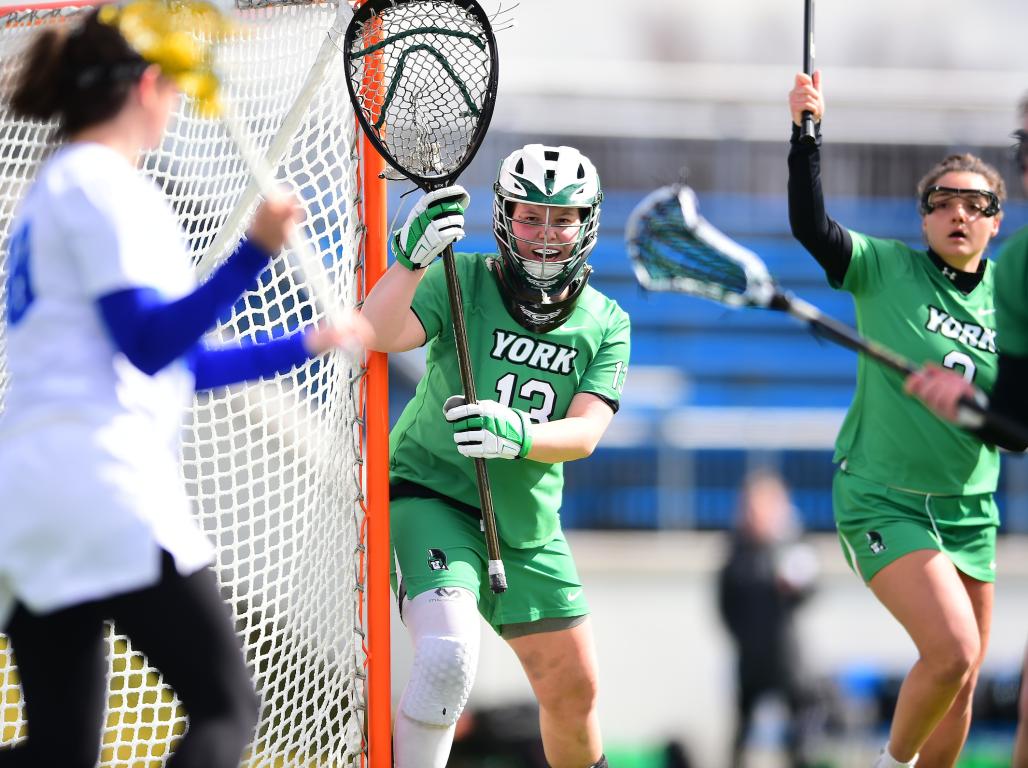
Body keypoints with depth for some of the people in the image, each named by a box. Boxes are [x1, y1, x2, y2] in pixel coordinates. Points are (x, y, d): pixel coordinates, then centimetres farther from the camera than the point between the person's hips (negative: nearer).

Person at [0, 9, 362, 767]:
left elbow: (179, 365, 29)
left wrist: (307, 344, 36)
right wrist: (254, 253, -24)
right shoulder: (105, 184, -4)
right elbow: (149, 345, -15)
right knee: (226, 707, -8)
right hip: (103, 474, -9)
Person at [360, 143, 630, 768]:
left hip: (528, 526, 5)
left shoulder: (606, 324, 0)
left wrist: (519, 435, -34)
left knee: (575, 691, 13)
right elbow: (377, 335, -27)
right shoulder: (463, 282, -10)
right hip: (434, 496, -5)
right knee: (450, 653, -31)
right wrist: (413, 259, -44)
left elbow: (585, 433, -13)